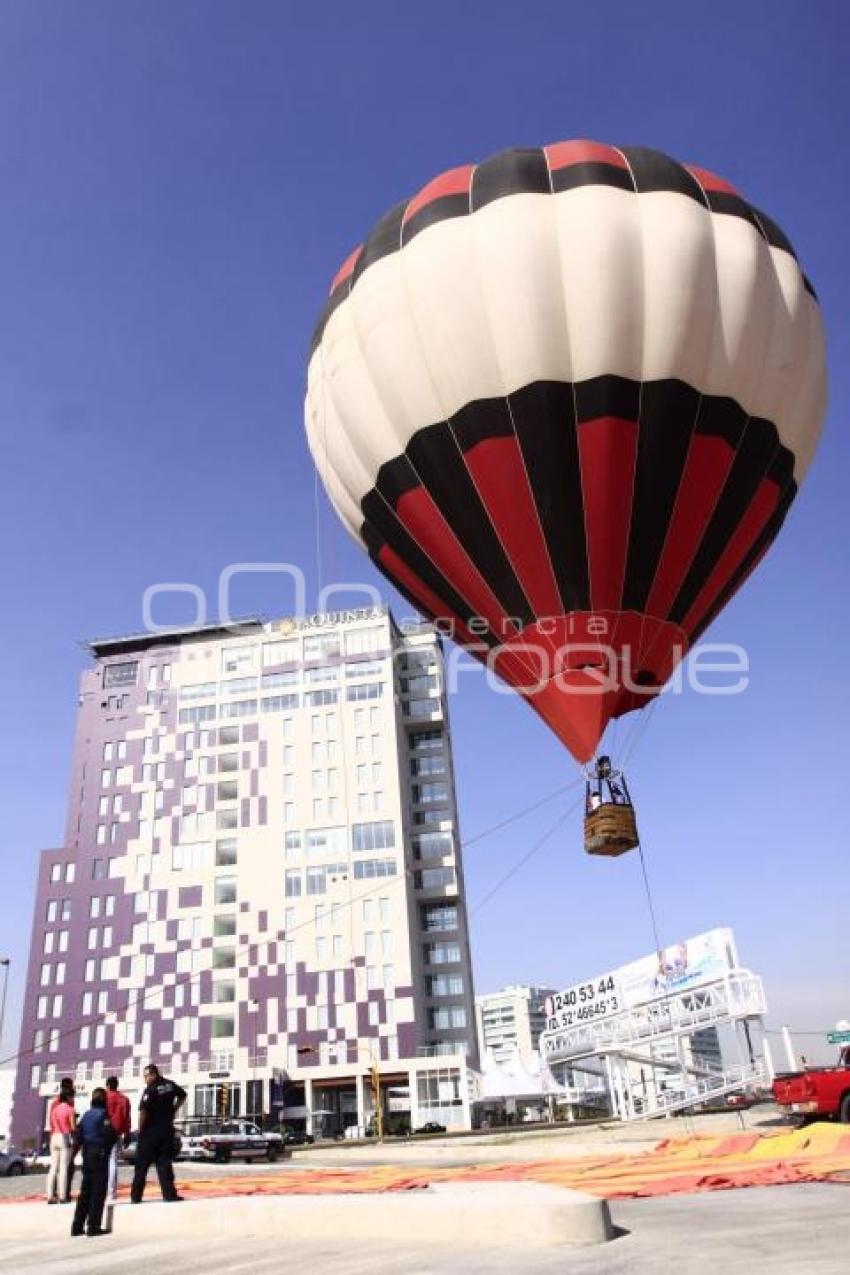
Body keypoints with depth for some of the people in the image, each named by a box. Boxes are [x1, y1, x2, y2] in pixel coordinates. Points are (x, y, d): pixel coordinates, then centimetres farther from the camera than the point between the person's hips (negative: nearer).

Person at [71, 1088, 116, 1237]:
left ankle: (77, 1226, 15)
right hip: (100, 1154, -7)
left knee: (85, 1191, 14)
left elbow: (78, 1136, 8)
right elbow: (109, 1134, -20)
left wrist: (85, 1145, 15)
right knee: (98, 1191, -2)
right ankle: (93, 1226, -2)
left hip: (87, 1154, 7)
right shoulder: (103, 1114, -12)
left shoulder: (86, 1115, 9)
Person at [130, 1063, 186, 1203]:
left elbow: (143, 1111, -22)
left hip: (150, 1130, -5)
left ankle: (136, 1196, 12)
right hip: (167, 1129, 5)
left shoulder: (150, 1089, -15)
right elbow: (182, 1096, 23)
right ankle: (169, 1194, 1)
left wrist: (140, 1128, -9)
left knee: (142, 1164, 7)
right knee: (164, 1162, 9)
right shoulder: (170, 1085, 6)